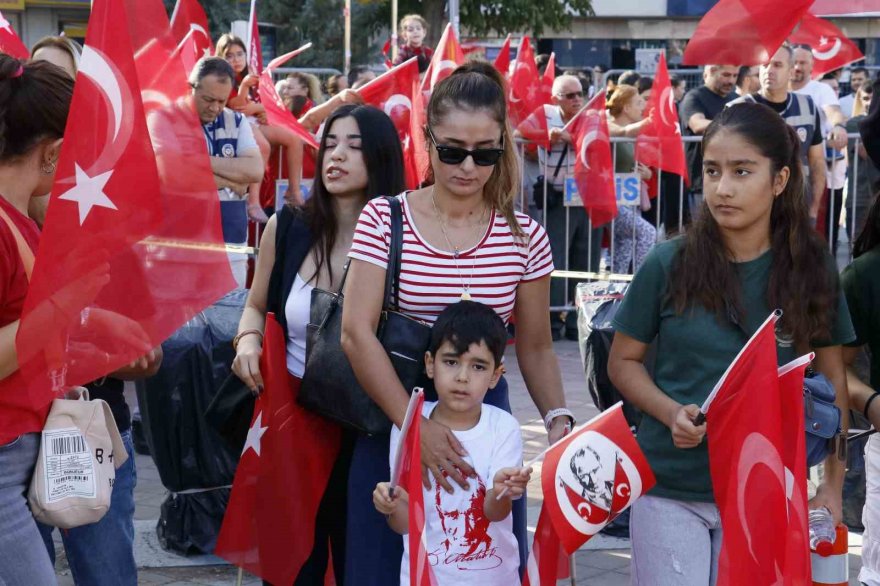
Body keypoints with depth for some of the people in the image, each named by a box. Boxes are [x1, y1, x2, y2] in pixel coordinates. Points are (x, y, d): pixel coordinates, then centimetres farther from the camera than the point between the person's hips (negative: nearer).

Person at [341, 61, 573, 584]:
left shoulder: (524, 236, 1)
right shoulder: (385, 220, -5)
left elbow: (535, 346, 7)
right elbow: (357, 333, -13)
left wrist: (557, 417, -11)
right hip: (393, 412, -1)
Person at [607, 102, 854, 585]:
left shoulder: (811, 270, -3)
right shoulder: (669, 265, -8)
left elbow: (831, 377, 6)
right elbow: (623, 361, 1)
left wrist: (834, 481, 1)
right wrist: (671, 412, -17)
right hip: (669, 491, -1)